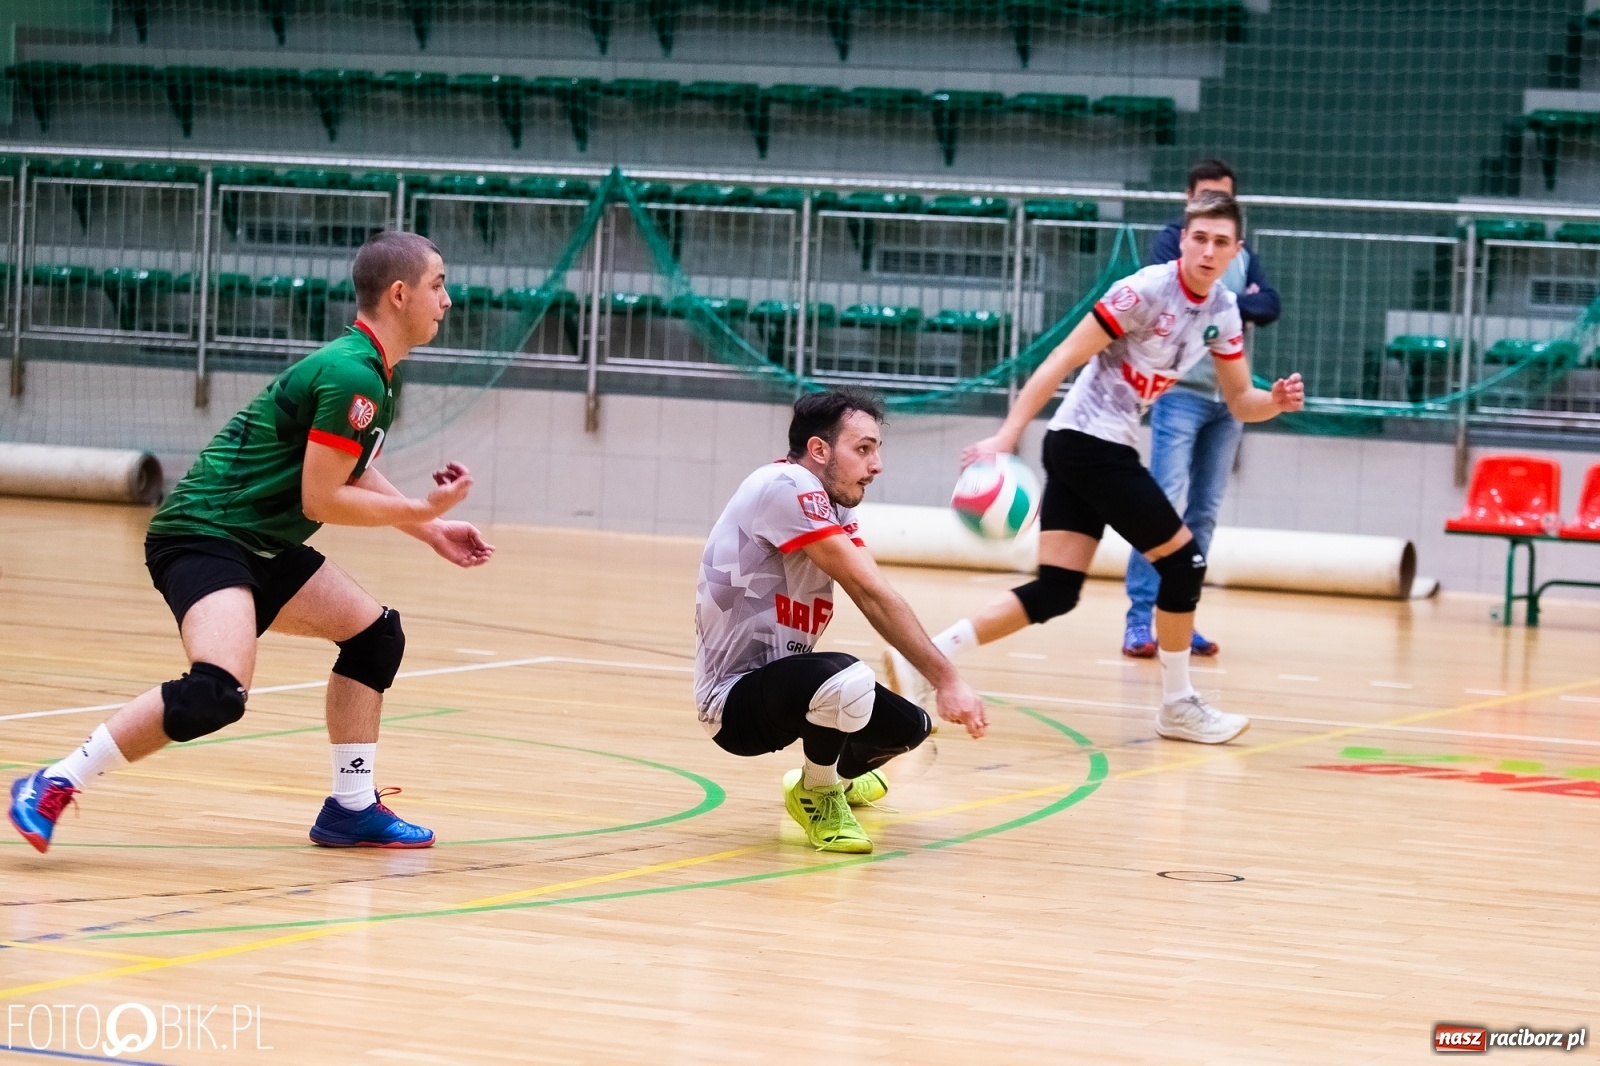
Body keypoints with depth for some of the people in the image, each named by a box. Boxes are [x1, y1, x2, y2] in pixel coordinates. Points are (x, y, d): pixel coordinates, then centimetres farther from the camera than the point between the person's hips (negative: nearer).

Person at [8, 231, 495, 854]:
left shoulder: (367, 373, 13)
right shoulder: (351, 377, -18)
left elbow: (348, 474, 28)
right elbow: (320, 500, -18)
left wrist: (431, 533, 23)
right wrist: (424, 511, -9)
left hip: (260, 546, 11)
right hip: (203, 537, -11)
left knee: (375, 633, 15)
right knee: (218, 692, -30)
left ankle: (351, 809, 22)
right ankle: (50, 788, -19)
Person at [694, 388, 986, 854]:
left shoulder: (835, 506, 8)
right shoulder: (786, 486, -21)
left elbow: (873, 598, -2)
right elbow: (873, 593, -24)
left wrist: (939, 675, -15)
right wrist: (946, 678, -24)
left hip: (780, 684, 10)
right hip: (733, 698, -10)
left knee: (910, 727, 11)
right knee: (847, 680, -36)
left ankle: (828, 780, 42)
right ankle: (818, 795, -5)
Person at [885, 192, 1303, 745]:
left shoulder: (1223, 313, 8)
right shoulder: (1148, 290, -16)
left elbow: (1240, 402, 14)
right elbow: (1062, 360, -18)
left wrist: (1277, 401, -9)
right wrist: (1006, 436, -23)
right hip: (1091, 442, -8)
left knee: (1056, 590, 0)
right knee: (1183, 559, -3)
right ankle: (1178, 705, 12)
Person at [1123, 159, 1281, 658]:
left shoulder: (1243, 252, 15)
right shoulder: (1173, 239, 1)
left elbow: (1269, 307, 1)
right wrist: (1239, 302, -9)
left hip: (1228, 397, 5)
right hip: (1181, 390, -5)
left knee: (1204, 512, 5)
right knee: (1165, 503, -13)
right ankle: (1140, 617, -14)